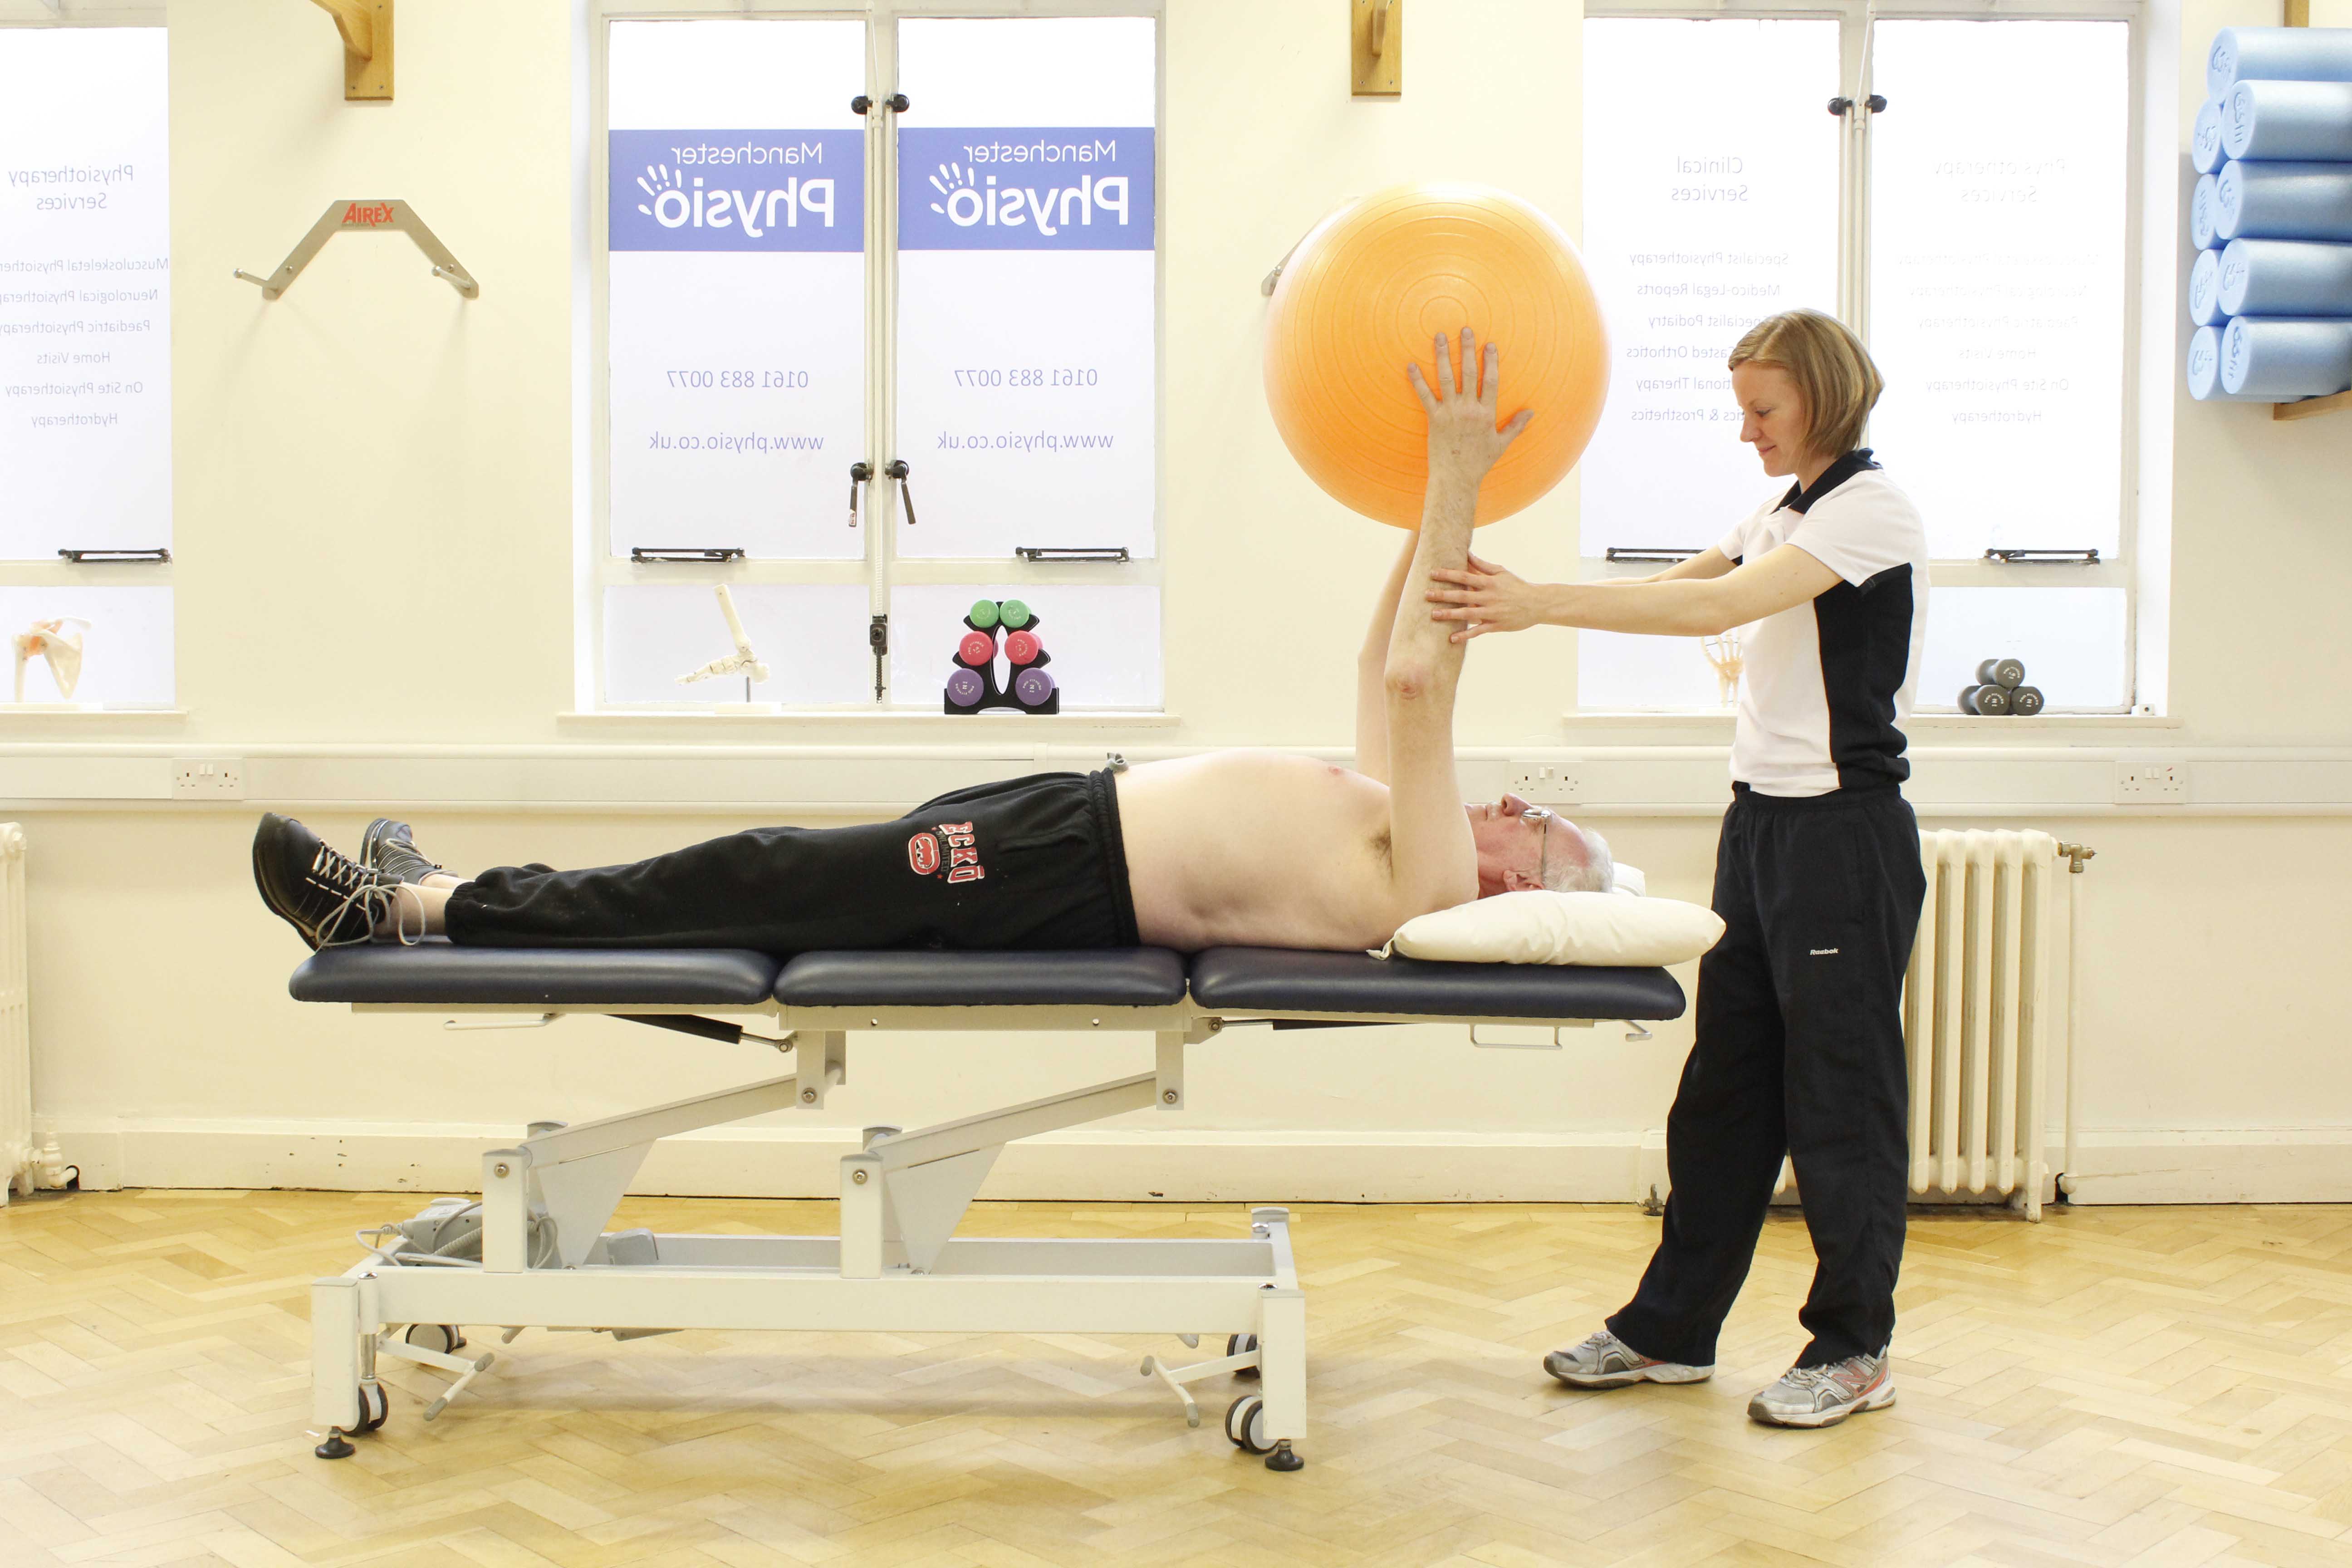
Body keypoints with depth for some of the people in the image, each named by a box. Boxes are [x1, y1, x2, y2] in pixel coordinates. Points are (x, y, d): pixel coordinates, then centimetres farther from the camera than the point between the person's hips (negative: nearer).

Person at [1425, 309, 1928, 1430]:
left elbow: (1718, 607, -24)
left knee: (1839, 1094, 0)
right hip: (1761, 823, 9)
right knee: (1724, 1085, 12)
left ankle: (1853, 1348, 14)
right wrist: (1516, 603, -6)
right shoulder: (1783, 514, 16)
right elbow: (1671, 588, 9)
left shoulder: (1871, 507, -12)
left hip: (1844, 836, -9)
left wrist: (1541, 606, -28)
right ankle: (1671, 1329, 20)